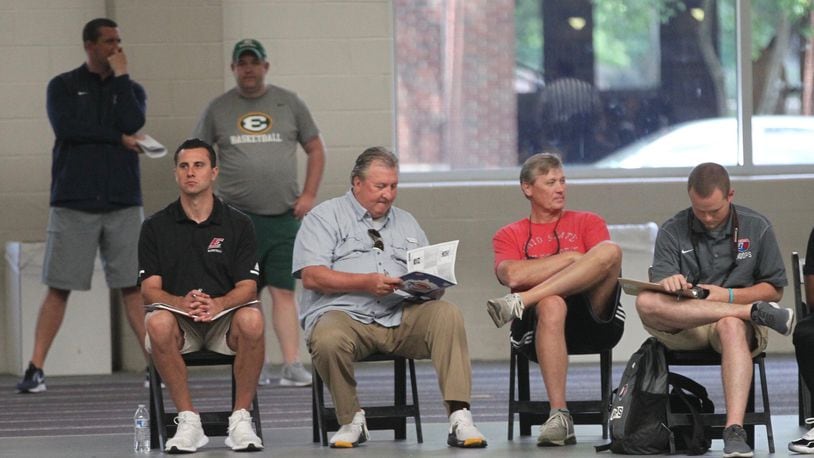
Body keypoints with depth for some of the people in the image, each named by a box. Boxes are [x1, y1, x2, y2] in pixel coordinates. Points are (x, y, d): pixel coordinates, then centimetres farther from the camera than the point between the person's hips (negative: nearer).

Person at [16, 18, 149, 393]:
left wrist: (120, 75, -1)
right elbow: (66, 127, -11)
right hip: (74, 203, -2)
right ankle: (35, 369, -2)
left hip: (123, 203, 2)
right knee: (59, 288, -3)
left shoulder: (131, 89, 14)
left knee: (134, 287, -1)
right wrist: (118, 138, -8)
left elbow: (132, 122, -7)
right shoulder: (63, 87, 7)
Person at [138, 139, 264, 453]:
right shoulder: (155, 227, 8)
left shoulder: (238, 224, 7)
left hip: (223, 320, 0)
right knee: (158, 322, -36)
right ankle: (188, 420, -25)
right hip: (180, 323, 0)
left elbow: (247, 288, 0)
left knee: (251, 319, -36)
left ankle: (241, 418, -22)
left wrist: (217, 304, -24)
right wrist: (182, 303, -23)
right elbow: (149, 289, 0)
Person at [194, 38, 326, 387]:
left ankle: (292, 365, -6)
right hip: (237, 216, 0)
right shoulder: (218, 110, 7)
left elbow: (315, 149, 13)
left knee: (284, 292, -3)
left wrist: (309, 194, 3)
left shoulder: (288, 103, 8)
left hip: (284, 215, 0)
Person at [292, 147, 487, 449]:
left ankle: (459, 418, -31)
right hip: (344, 315, -4)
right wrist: (366, 283, -16)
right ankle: (351, 420, -12)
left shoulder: (406, 223, 27)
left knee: (447, 314, -25)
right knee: (328, 339, -38)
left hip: (401, 318, 4)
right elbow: (312, 276, -5)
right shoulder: (325, 217, 10)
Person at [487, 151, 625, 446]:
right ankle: (559, 417, -43)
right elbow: (512, 276, -2)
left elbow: (603, 262, 3)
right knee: (551, 304, -40)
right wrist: (570, 258, -1)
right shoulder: (509, 236, 20)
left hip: (597, 318, 1)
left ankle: (520, 302, -31)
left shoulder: (587, 223, 24)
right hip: (537, 327, -1)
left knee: (611, 250, -24)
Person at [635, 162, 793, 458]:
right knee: (646, 303, -32)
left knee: (732, 328, -40)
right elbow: (659, 288, -4)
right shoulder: (672, 232, 7)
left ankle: (735, 430, -56)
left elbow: (774, 290, 8)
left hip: (735, 322, -1)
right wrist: (669, 284, -30)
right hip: (682, 331, 2)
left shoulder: (756, 227, 7)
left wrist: (726, 295, -9)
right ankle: (756, 312, -29)